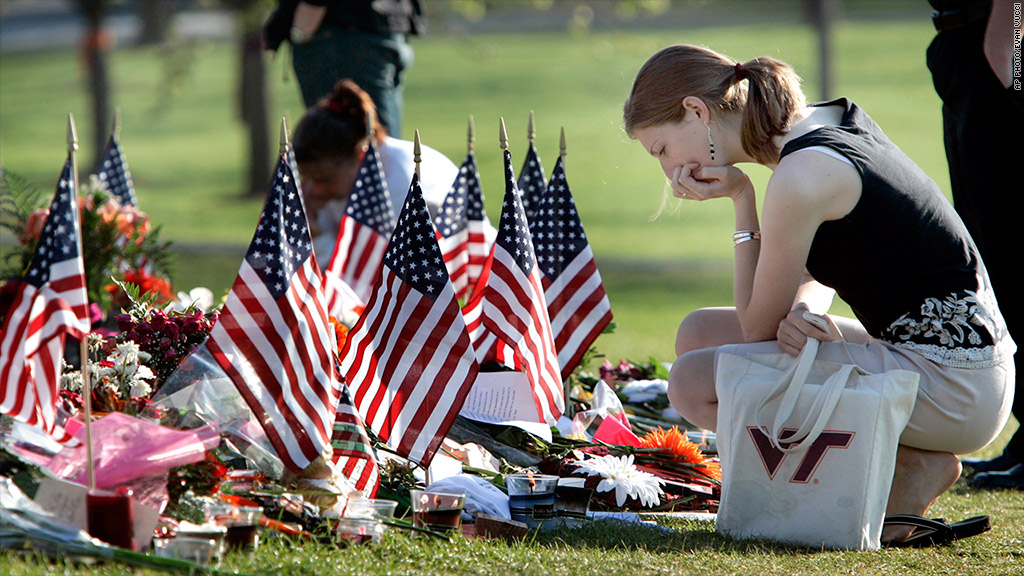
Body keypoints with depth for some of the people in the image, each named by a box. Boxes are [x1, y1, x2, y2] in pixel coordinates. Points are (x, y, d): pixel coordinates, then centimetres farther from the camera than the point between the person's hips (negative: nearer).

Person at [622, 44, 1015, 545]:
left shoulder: (802, 177, -19)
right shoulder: (832, 118, 9)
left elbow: (758, 326, -7)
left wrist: (741, 202, -4)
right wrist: (804, 311, -5)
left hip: (951, 390, -10)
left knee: (694, 382, -12)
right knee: (699, 333, 14)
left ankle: (908, 467, -6)